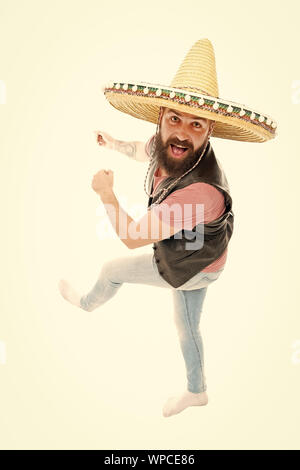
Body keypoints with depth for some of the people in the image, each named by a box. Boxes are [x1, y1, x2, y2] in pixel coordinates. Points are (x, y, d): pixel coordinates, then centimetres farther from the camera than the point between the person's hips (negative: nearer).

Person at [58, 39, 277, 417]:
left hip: (190, 266, -7)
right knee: (186, 327, 25)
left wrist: (106, 192, -18)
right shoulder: (168, 147, -20)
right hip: (189, 255, 7)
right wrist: (111, 142, 27)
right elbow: (142, 150, 9)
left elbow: (131, 237, -33)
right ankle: (196, 392, 51)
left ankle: (88, 303, 50)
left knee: (112, 270, 12)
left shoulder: (201, 190, -44)